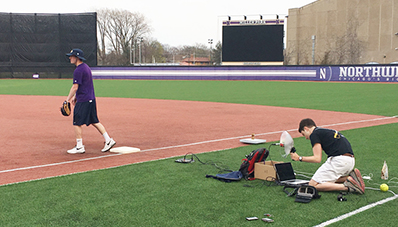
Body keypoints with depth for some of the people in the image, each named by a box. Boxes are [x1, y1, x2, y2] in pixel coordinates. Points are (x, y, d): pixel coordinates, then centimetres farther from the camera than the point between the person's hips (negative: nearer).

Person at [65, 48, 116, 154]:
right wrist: (75, 97, 24)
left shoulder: (78, 70, -16)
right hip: (91, 99, 10)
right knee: (94, 121, 13)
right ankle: (108, 140, 10)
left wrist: (67, 99, -10)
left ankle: (79, 147, 3)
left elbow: (75, 87, -18)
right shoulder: (86, 67, 15)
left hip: (83, 101, -10)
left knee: (77, 123, -1)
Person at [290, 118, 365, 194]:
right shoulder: (327, 131, 27)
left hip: (338, 160, -9)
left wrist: (299, 158, 6)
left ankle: (346, 187, -17)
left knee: (313, 185, -3)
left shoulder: (314, 134, 1)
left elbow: (317, 159, -6)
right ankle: (350, 177, 3)